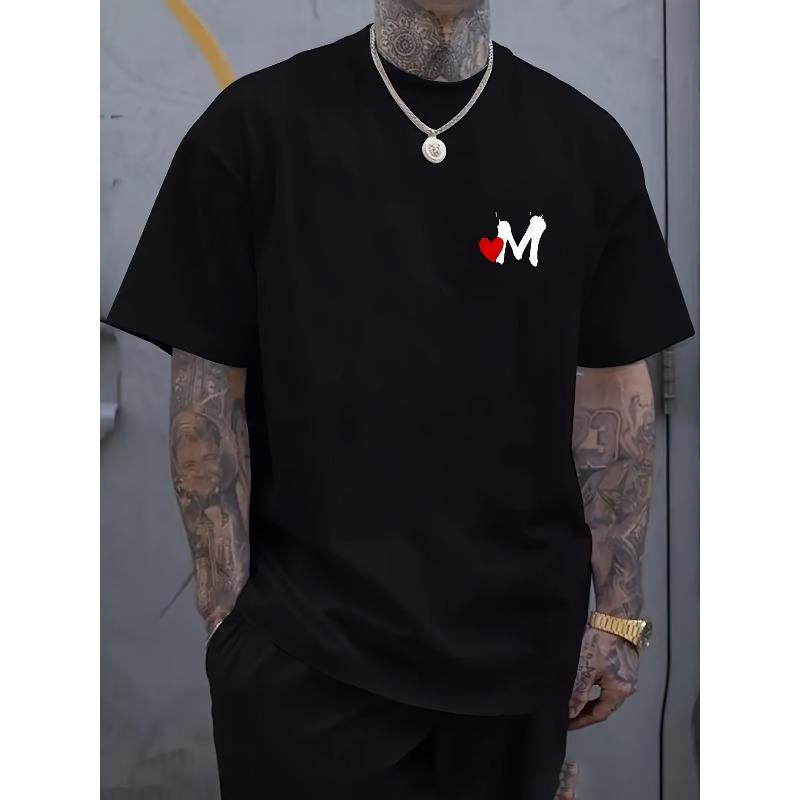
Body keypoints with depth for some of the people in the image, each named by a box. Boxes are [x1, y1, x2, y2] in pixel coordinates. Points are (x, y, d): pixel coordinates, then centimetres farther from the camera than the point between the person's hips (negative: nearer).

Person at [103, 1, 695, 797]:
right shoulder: (255, 125, -4)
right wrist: (229, 613, -5)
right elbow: (207, 389, -3)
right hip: (302, 653, -2)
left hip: (518, 647, 3)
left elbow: (612, 393, 5)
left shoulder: (585, 142, 3)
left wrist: (618, 611, 3)